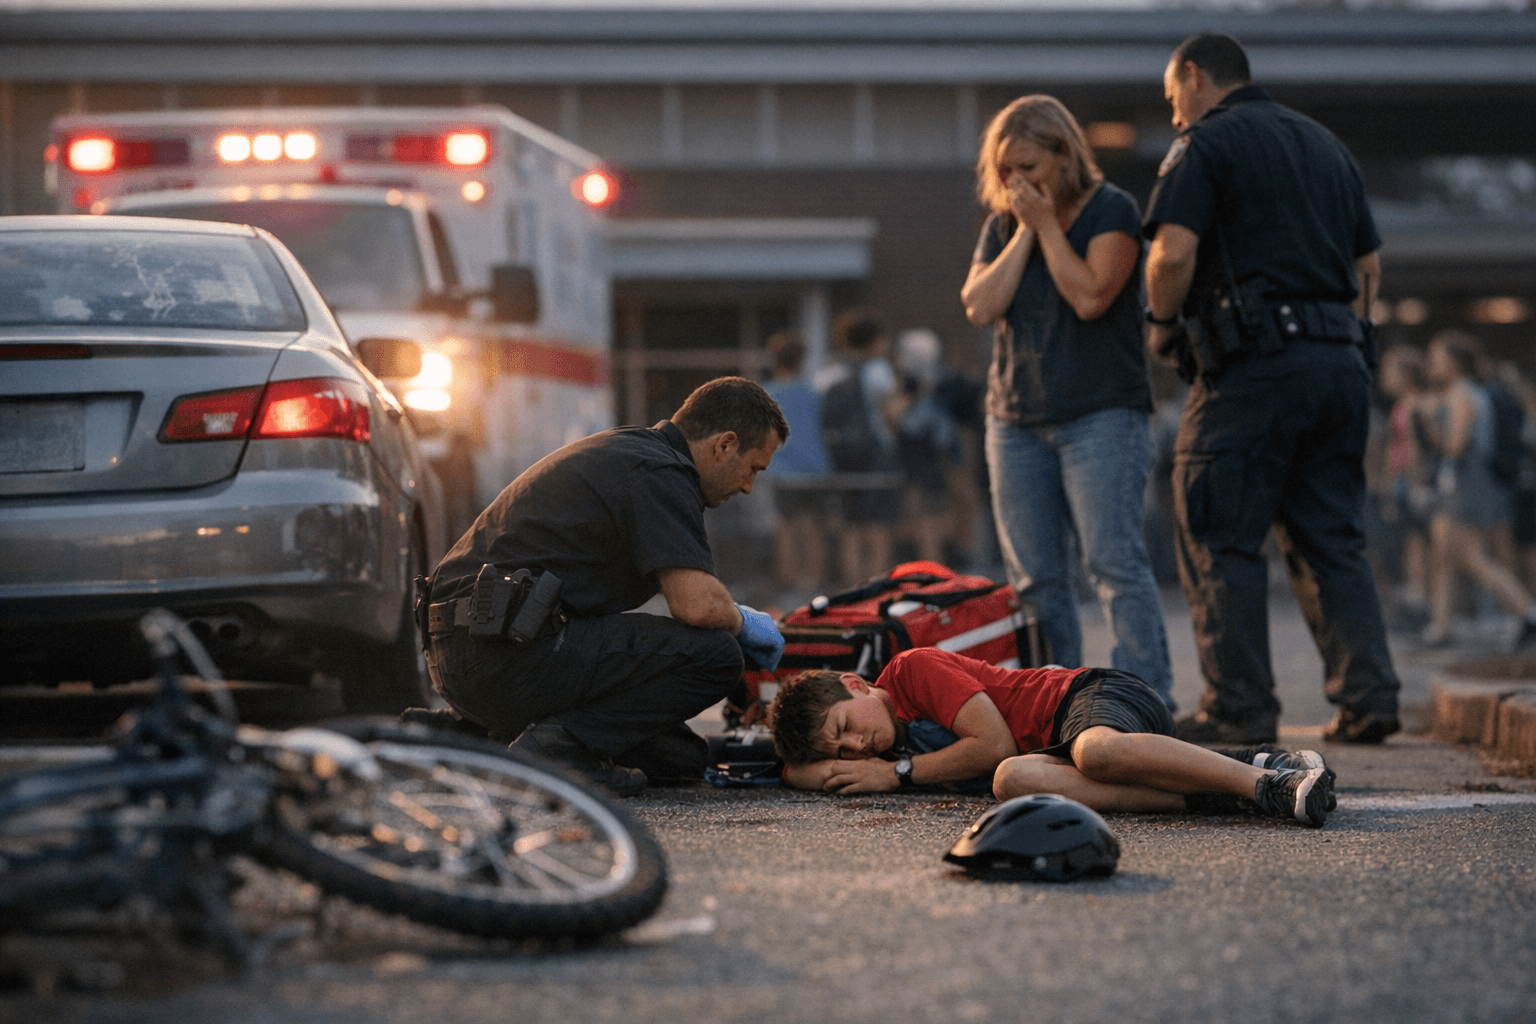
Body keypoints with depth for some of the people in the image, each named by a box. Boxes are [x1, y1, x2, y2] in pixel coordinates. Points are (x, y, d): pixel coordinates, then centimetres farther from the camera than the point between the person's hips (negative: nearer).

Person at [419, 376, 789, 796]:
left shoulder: (624, 447, 23)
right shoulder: (660, 473, -9)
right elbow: (697, 602, -21)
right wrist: (743, 622, 2)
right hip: (507, 655, -11)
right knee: (713, 653, -14)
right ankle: (557, 744, -14)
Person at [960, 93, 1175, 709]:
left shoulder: (1111, 211, -2)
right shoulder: (1002, 226, 13)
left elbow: (1090, 296, -16)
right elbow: (980, 307, -2)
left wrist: (1047, 224, -10)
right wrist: (1023, 232, -5)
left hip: (1102, 415, -5)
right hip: (1016, 420, 5)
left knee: (1115, 561, -14)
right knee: (1034, 578, 3)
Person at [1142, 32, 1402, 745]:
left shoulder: (1206, 143, -2)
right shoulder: (1325, 145, 21)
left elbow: (1173, 252, -16)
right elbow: (1368, 265, 22)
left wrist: (1163, 325, 0)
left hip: (1253, 365, -7)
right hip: (1341, 361, 7)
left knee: (1220, 542, 0)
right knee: (1332, 540, 10)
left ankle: (1239, 707, -2)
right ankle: (1368, 699, 2)